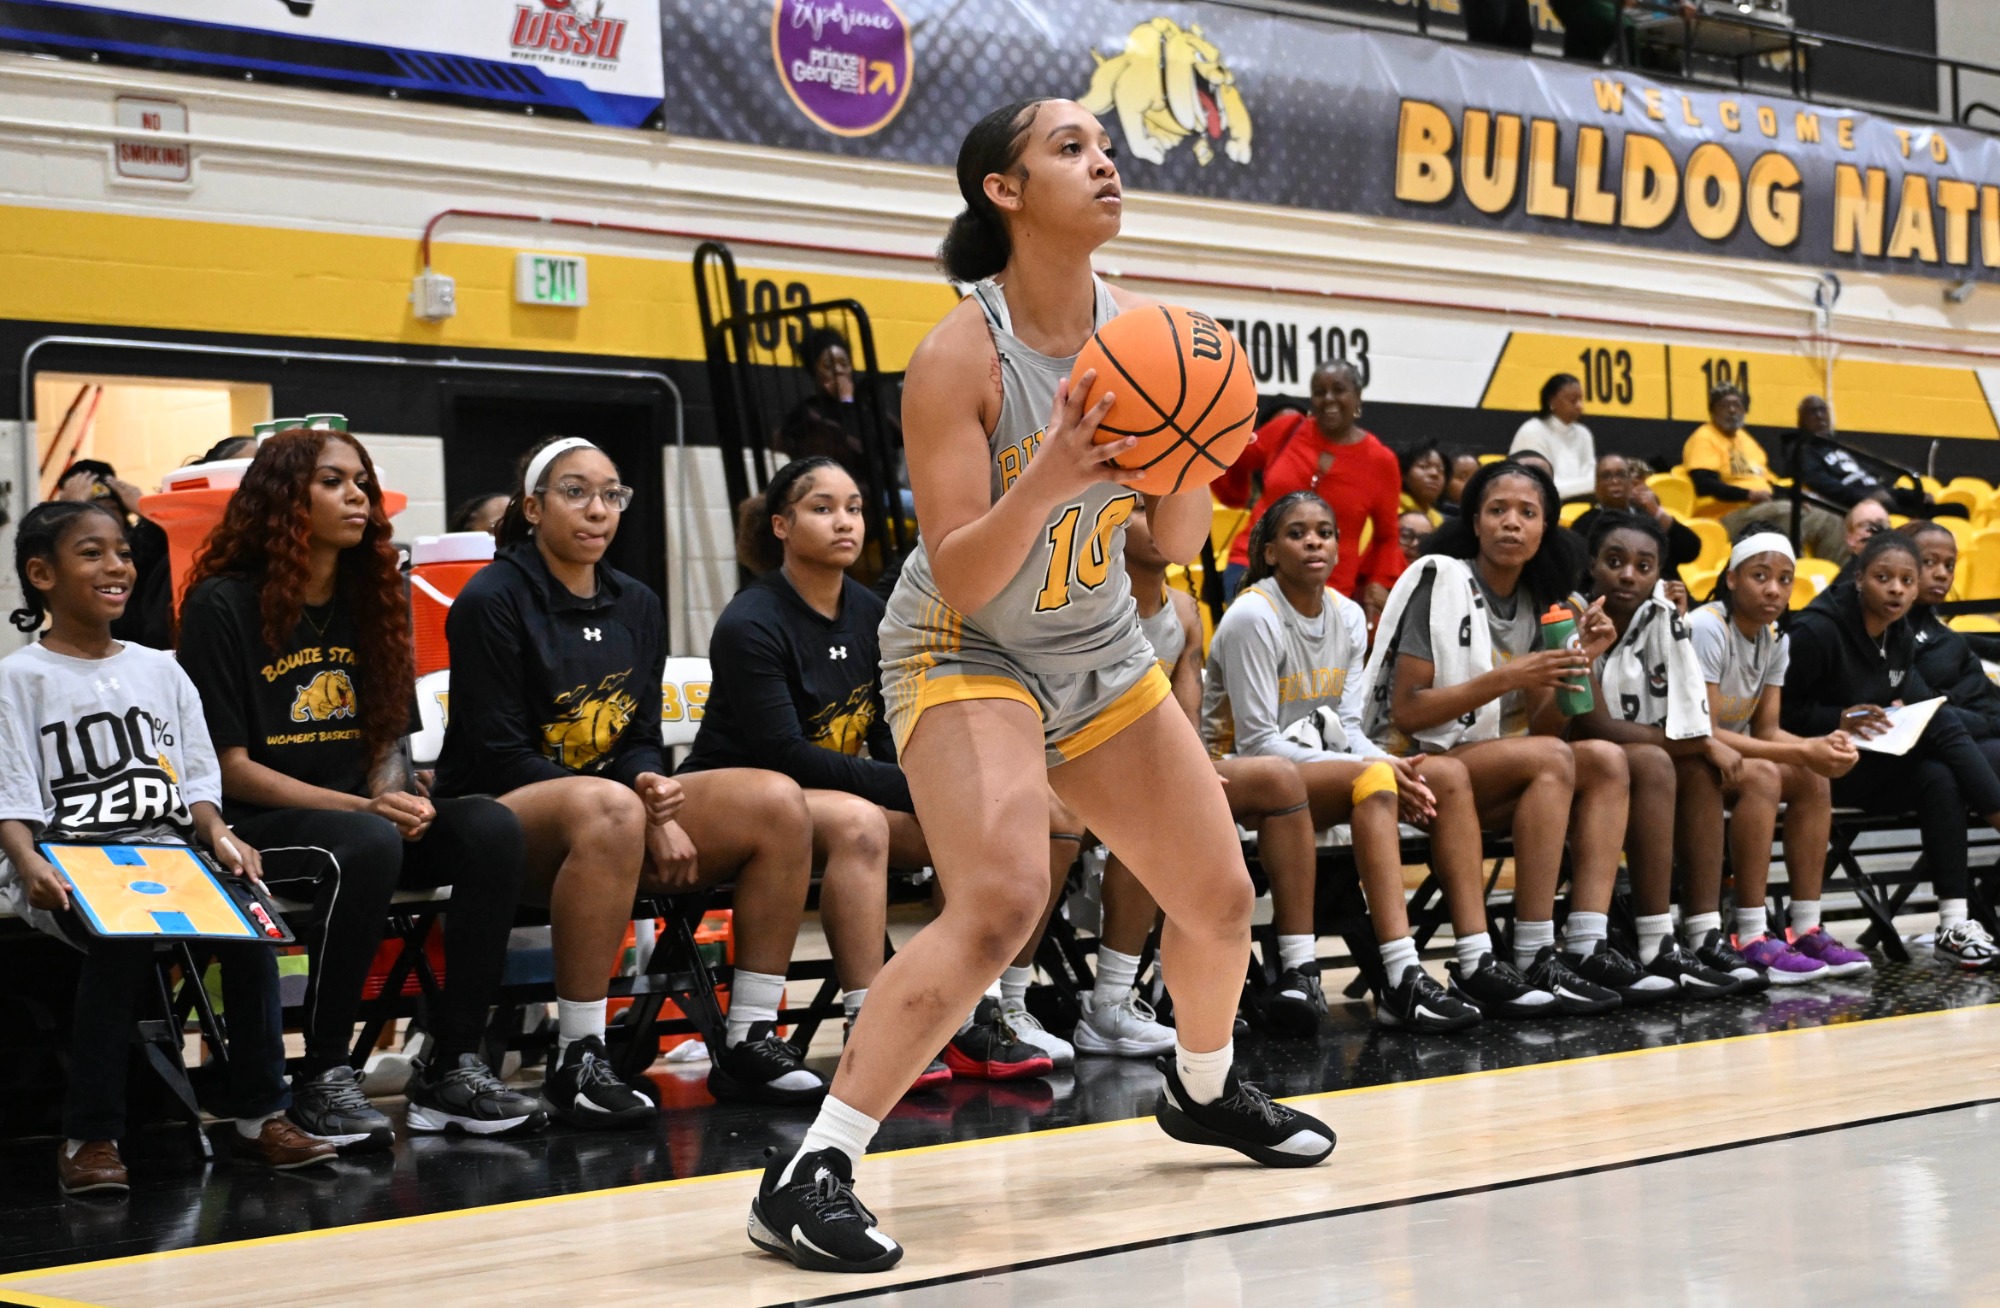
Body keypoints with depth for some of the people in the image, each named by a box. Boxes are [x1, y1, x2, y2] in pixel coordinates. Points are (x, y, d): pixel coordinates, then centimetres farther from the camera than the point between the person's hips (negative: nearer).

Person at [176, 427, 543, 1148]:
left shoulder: (372, 598, 13)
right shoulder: (222, 604, -6)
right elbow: (228, 766, -10)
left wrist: (395, 795, -10)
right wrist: (362, 807, -18)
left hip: (360, 813, 6)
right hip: (252, 828, -6)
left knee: (491, 828, -22)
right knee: (365, 845, -37)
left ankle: (451, 1069, -18)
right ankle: (323, 1080, -25)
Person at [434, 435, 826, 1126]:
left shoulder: (637, 607, 14)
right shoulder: (492, 602, -7)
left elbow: (640, 740, 13)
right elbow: (499, 756, -12)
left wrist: (653, 798, -13)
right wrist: (639, 806, -19)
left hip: (622, 806, 7)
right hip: (505, 812, -7)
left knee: (777, 800, -14)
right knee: (607, 809, -41)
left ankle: (749, 1043, -11)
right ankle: (577, 1063, -36)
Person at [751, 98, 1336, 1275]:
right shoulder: (959, 357, -22)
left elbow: (1179, 545, -1)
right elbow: (960, 576, -24)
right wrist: (1048, 477, -40)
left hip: (1101, 656, 7)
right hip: (967, 654, -7)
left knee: (1220, 897, 13)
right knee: (1000, 905, -28)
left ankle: (1207, 1092, 45)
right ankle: (809, 1175, -24)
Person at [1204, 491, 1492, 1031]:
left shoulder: (1349, 616, 9)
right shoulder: (1253, 616, -14)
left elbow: (1346, 728, 8)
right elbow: (1256, 740, -18)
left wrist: (1394, 766, -16)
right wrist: (1377, 767, -22)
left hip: (1320, 766, 8)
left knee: (1448, 774, -11)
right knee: (1371, 777, -33)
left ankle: (1480, 964, -19)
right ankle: (1401, 982, -43)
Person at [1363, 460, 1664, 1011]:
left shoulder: (1534, 604, 12)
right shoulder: (1442, 581, -10)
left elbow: (1543, 724, 9)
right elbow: (1406, 712, -16)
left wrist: (1581, 661, -6)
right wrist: (1503, 679, -22)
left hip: (1483, 764, 8)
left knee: (1607, 760, -10)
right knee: (1551, 759, -28)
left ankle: (1587, 948, -21)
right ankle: (1533, 962, -31)